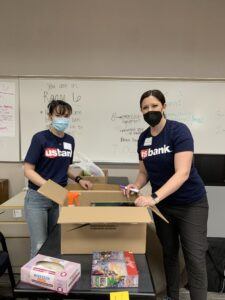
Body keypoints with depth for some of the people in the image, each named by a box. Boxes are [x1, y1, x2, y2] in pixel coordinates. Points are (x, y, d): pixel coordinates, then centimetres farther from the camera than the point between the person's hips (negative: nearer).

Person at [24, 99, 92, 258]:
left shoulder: (70, 140, 4)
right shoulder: (40, 138, -13)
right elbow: (28, 170, -14)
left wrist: (78, 179, 0)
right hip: (38, 198, -5)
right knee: (40, 245, -1)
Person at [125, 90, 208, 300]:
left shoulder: (179, 130, -19)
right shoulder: (143, 138, -1)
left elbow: (182, 173, -29)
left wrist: (154, 197, -37)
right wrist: (136, 185, -13)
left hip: (191, 204, -5)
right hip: (162, 205, 5)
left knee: (195, 259, 0)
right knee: (169, 252, 17)